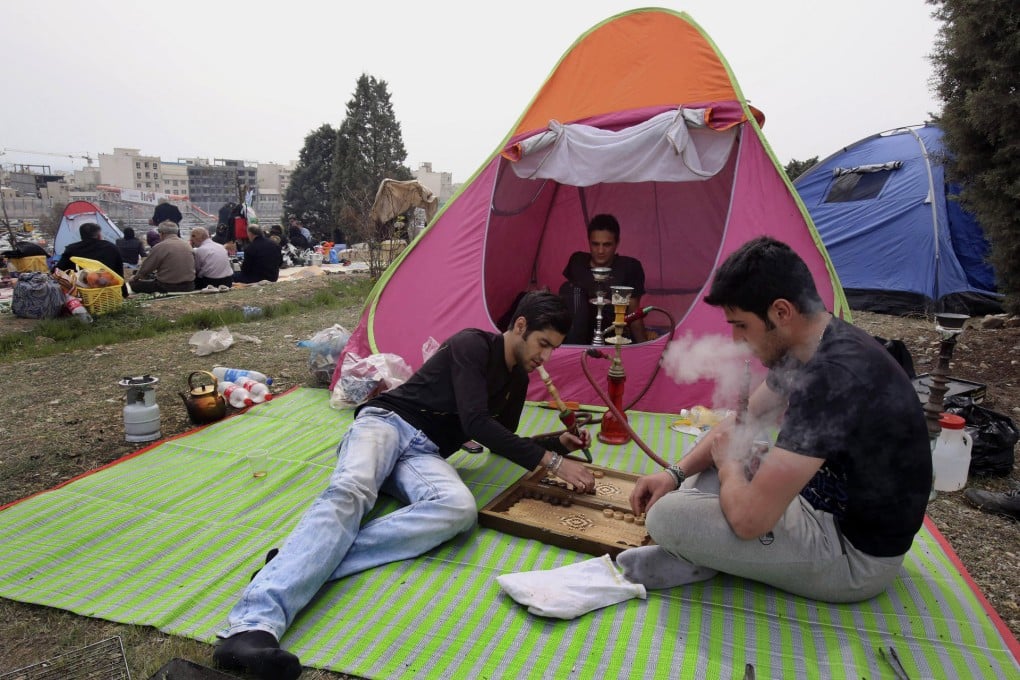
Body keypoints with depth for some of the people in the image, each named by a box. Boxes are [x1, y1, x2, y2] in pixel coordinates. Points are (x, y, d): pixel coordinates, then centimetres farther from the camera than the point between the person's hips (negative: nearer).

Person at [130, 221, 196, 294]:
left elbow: (145, 268, -2)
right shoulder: (187, 245, 7)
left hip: (169, 288, -6)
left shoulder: (159, 247, -11)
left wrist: (135, 277, 22)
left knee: (134, 284, 10)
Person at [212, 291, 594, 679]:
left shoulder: (517, 381, 18)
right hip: (386, 421, -4)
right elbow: (475, 423, -17)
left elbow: (501, 441, 28)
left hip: (424, 452, 5)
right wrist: (551, 462, -16)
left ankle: (300, 566, -39)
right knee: (350, 492, -38)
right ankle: (254, 624, -52)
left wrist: (558, 442, 15)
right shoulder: (472, 344, -7)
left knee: (459, 507, -31)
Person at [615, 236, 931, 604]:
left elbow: (749, 517, -34)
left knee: (666, 517, -23)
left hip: (855, 551, -10)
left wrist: (728, 462, -11)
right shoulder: (810, 346, -2)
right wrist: (676, 472, -1)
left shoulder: (834, 378, -34)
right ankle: (696, 556, -1)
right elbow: (743, 419, 12)